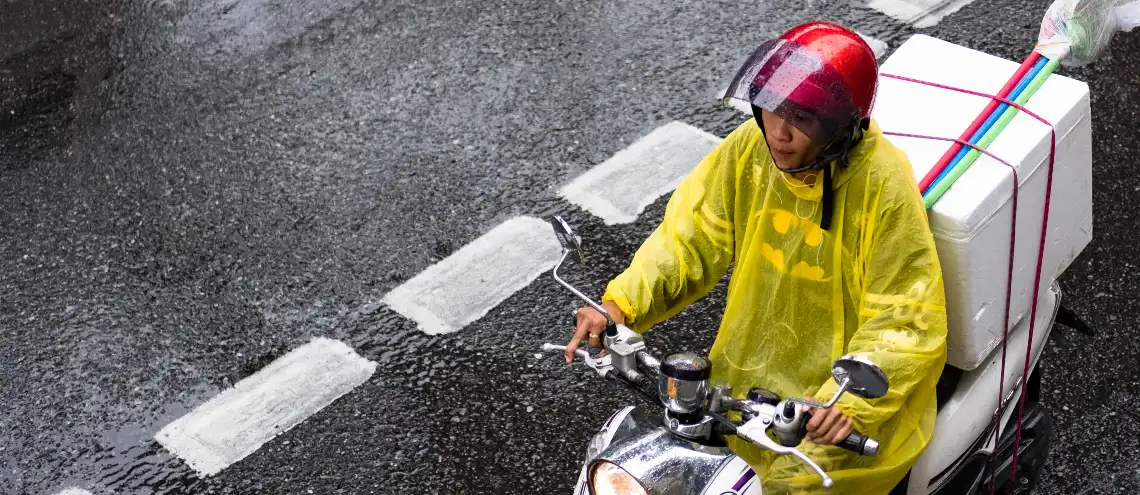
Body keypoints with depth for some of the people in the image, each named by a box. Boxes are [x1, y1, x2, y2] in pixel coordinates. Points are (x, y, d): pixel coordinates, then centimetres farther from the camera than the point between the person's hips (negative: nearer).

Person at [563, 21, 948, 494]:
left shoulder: (882, 185, -24)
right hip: (751, 371, 5)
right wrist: (620, 305, -20)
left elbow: (907, 326, -23)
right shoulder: (751, 148, -10)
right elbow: (691, 237, -4)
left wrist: (849, 402, -38)